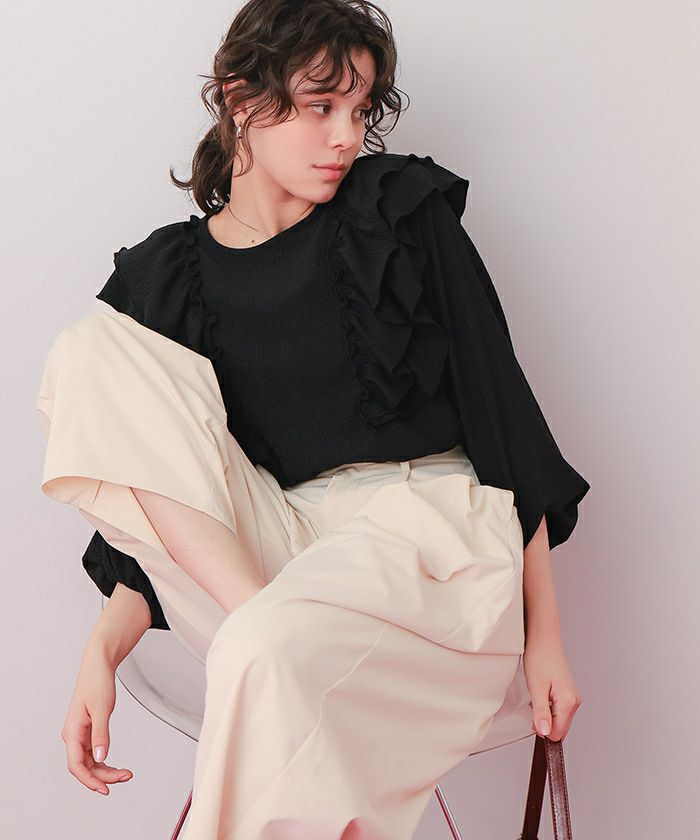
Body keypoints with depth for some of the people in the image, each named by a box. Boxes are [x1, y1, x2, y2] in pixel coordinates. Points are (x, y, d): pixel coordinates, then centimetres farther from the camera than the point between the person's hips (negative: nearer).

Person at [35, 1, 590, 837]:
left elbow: (501, 402, 2)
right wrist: (102, 651, -10)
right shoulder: (167, 277, 9)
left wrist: (544, 633, -2)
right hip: (283, 541, 4)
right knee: (88, 351, -12)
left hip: (434, 525, -4)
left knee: (262, 651, -38)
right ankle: (265, 611, -23)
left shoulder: (403, 213, 4)